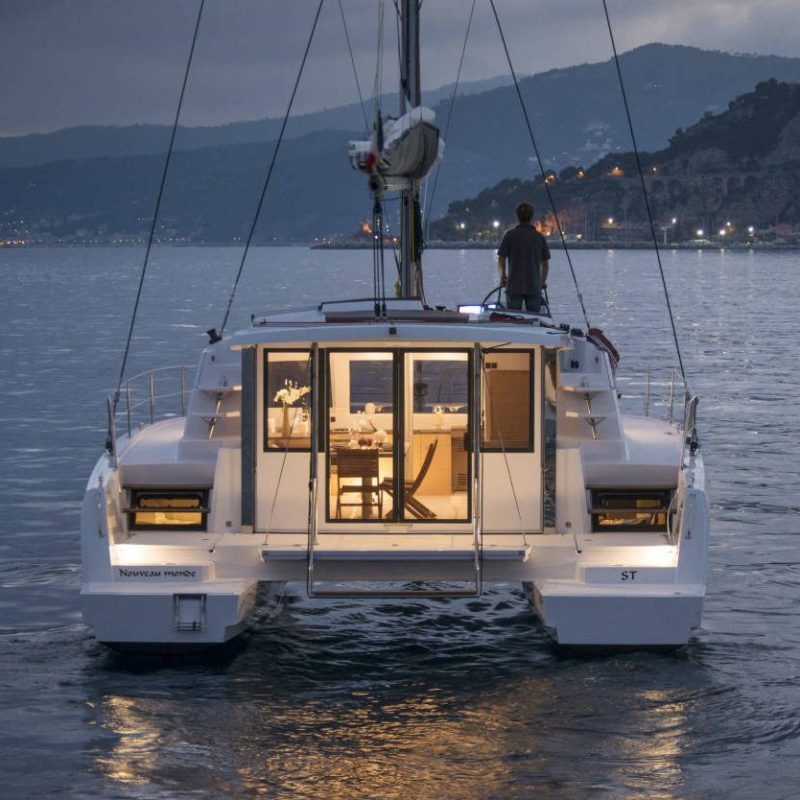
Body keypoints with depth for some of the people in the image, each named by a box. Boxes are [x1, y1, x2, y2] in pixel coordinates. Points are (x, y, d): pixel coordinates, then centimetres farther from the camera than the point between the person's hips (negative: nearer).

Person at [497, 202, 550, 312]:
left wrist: (502, 277, 15)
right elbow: (545, 263, 7)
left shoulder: (510, 235, -3)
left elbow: (501, 259, -2)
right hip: (534, 286, 2)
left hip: (514, 286, -2)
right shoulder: (540, 237, 4)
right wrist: (543, 281, 21)